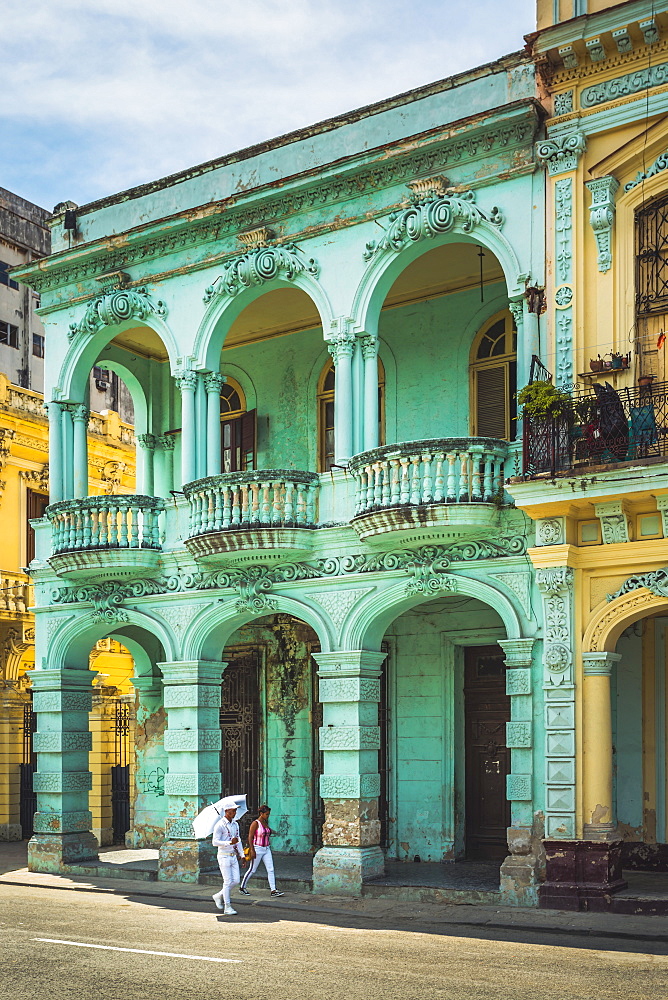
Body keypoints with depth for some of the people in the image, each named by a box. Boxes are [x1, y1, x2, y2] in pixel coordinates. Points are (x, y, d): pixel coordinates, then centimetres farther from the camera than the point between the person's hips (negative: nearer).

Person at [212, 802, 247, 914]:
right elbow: (215, 842, -17)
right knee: (228, 881, -5)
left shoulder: (235, 824, 12)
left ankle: (219, 896, 23)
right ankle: (227, 907, 3)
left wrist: (242, 855, 16)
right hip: (224, 856, -7)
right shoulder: (220, 825, -11)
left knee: (236, 880, 3)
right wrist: (230, 843, -27)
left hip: (233, 856, 7)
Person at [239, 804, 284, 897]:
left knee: (271, 869, -2)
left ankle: (273, 890, -4)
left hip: (266, 849, 7)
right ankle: (242, 887, 20)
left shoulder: (265, 823, 10)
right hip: (257, 849, -7)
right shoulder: (255, 823, -13)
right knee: (252, 870, 3)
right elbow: (250, 837, -15)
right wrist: (252, 850, -19)